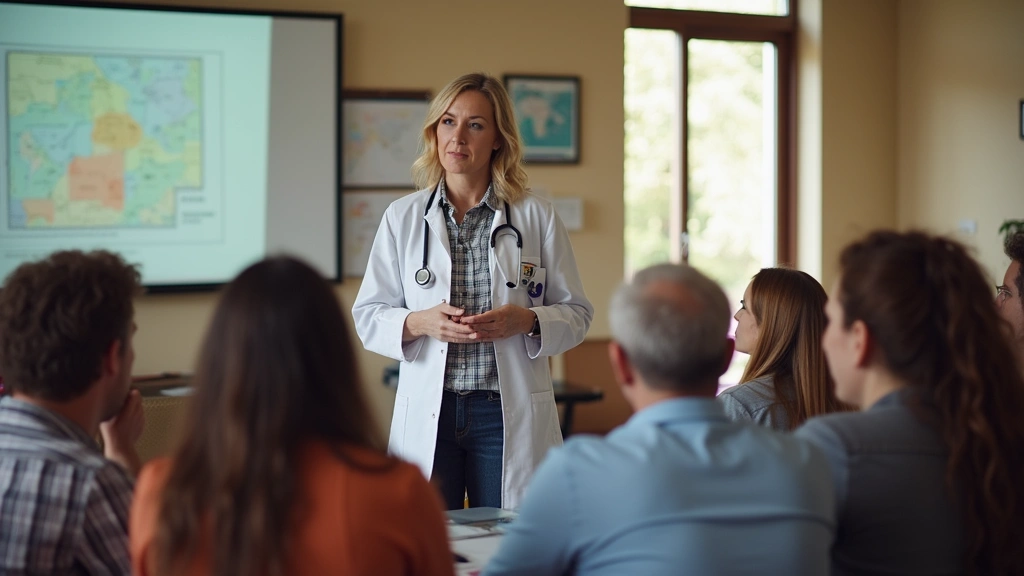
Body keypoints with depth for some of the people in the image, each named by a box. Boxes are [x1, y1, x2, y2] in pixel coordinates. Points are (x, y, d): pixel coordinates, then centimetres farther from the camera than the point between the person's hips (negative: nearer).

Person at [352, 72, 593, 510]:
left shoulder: (537, 218, 3)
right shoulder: (402, 218, 6)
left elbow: (576, 313, 5)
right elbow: (368, 316, 6)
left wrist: (527, 321, -15)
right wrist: (420, 323, -13)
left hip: (511, 415, -1)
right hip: (428, 414, 1)